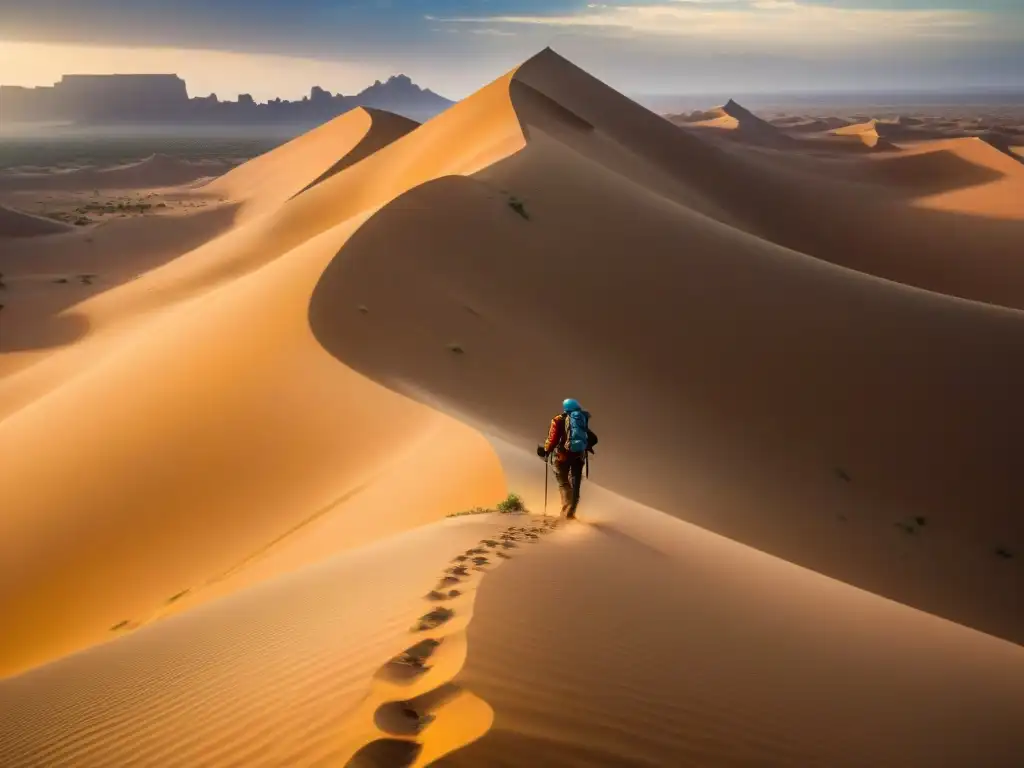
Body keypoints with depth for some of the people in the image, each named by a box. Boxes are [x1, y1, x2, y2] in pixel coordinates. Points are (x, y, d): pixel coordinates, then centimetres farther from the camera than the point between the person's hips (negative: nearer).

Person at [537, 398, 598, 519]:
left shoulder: (559, 421, -2)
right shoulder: (583, 420, 11)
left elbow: (553, 439, -10)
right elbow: (593, 439, 14)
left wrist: (546, 450, 6)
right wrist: (587, 446, 32)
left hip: (563, 455, -3)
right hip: (579, 456, 3)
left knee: (563, 483, 9)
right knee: (575, 484, 13)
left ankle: (567, 510, -4)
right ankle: (570, 512, 15)